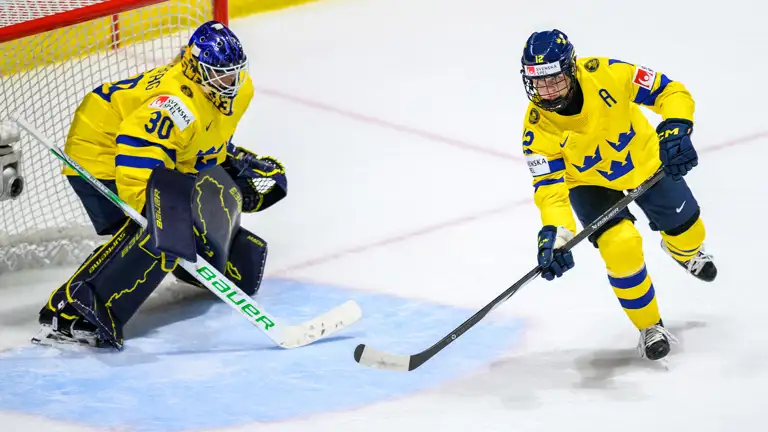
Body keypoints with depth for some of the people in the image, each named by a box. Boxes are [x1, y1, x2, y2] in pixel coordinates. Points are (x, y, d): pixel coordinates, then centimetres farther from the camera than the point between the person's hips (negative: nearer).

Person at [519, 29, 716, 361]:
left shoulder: (605, 74, -34)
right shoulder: (537, 127, -31)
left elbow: (672, 93, -26)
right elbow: (549, 186, -32)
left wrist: (675, 129, -44)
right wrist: (553, 233, -48)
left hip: (646, 162, 1)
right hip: (589, 184, -1)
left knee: (687, 233, 14)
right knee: (621, 247, -22)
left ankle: (684, 251, 56)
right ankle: (650, 327, 3)